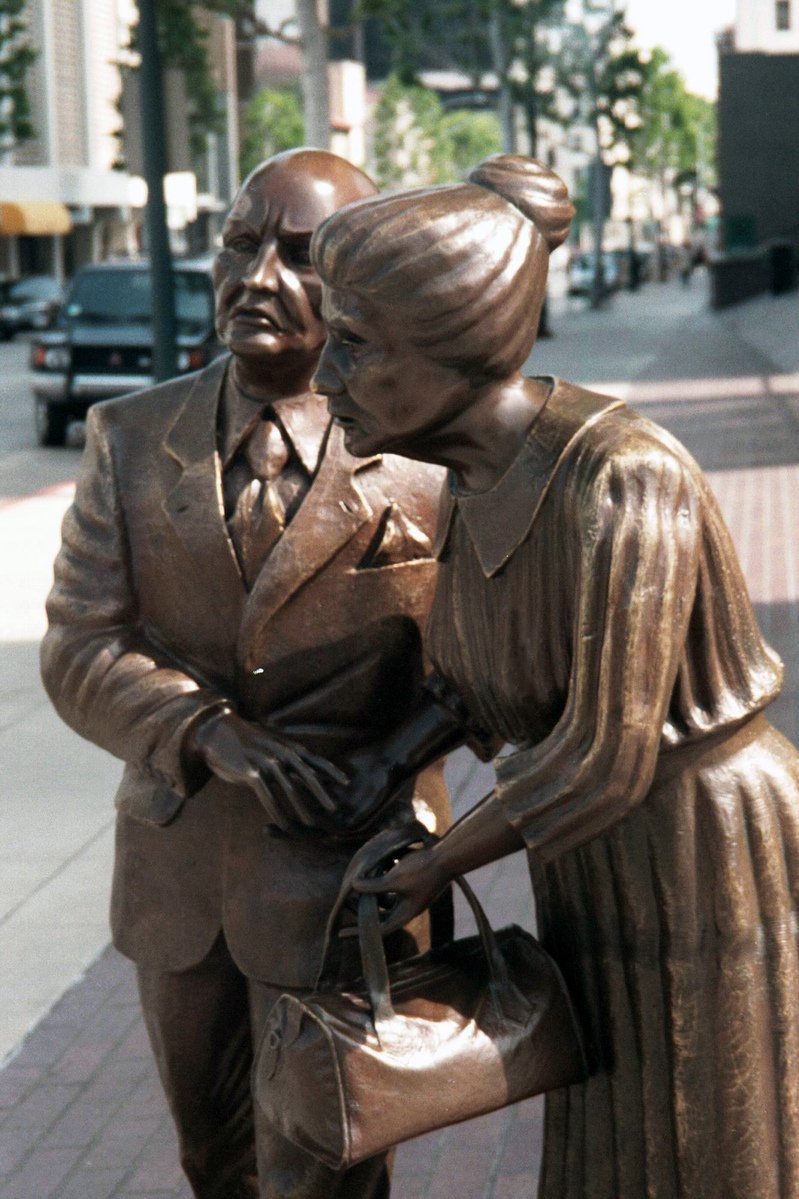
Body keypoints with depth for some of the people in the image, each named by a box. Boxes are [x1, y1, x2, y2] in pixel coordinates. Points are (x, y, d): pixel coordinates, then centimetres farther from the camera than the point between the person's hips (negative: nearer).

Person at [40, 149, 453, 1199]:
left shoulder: (429, 455, -11)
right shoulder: (133, 441, -2)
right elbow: (80, 650, -6)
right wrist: (210, 732, -22)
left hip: (347, 866, -4)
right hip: (177, 865, 4)